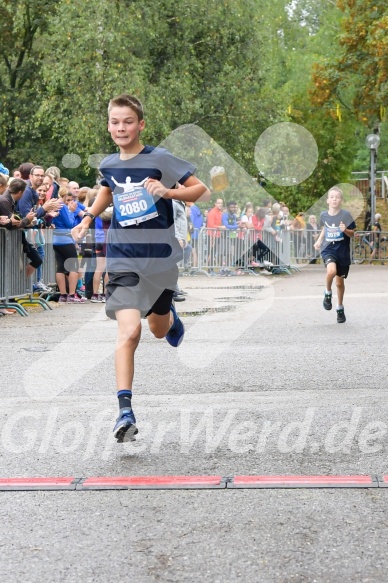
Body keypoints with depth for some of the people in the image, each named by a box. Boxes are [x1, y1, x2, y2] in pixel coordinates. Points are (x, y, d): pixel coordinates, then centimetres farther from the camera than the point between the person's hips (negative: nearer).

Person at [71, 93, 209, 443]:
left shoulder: (160, 159, -10)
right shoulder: (108, 165, 4)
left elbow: (202, 189, -9)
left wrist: (168, 191, -25)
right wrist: (88, 218, 15)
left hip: (161, 259, -1)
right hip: (124, 260, 1)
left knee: (159, 331, 18)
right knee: (129, 332, -18)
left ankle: (169, 317, 58)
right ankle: (125, 412, -19)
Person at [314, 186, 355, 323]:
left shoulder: (345, 214, -10)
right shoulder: (324, 215, -1)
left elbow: (352, 234, -3)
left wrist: (345, 230, -23)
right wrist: (319, 240, 9)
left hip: (343, 251, 0)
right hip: (328, 249, 0)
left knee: (340, 282, 10)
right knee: (331, 270, -31)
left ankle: (340, 308, 32)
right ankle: (328, 293, -2)